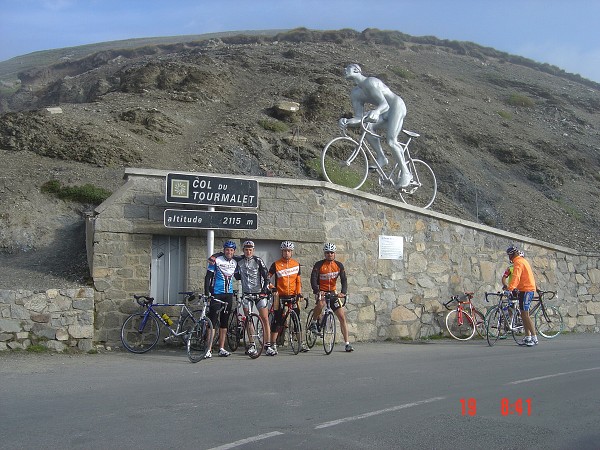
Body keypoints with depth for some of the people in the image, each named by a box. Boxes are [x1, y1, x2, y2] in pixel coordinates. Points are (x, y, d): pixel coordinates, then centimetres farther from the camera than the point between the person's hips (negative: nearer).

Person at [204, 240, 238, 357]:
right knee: (213, 320, -9)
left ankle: (221, 348, 14)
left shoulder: (235, 262, 10)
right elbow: (208, 276, -6)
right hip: (216, 293, -5)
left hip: (228, 294, 5)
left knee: (224, 321, 8)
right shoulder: (216, 260, -6)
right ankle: (208, 349, -8)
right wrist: (207, 292, -12)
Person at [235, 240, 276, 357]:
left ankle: (267, 346, -5)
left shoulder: (258, 261, -2)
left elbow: (266, 276, -3)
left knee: (265, 319, -7)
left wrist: (265, 288, -13)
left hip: (259, 293, -3)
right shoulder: (239, 261, 5)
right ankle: (252, 345, 12)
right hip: (246, 293, 3)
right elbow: (237, 276, 19)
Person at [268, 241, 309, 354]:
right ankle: (273, 344, 4)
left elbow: (298, 281, 12)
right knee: (277, 320, -2)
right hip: (280, 296, -3)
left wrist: (299, 292, 0)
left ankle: (301, 343, 10)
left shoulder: (296, 264, 8)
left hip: (293, 296, 3)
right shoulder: (276, 264, -2)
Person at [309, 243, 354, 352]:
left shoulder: (339, 265, -3)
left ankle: (347, 344, 3)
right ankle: (313, 323, -10)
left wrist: (343, 292, -28)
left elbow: (344, 280, -9)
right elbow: (313, 279, -19)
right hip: (321, 291, -3)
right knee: (321, 304, -39)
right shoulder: (319, 265, -11)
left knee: (342, 317, -4)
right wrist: (317, 291, -36)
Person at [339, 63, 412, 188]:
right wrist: (347, 121, -27)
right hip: (385, 113, 8)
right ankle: (381, 157, -7)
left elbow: (385, 105, -32)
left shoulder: (370, 82, -21)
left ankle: (405, 173, -10)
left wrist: (376, 111, -55)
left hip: (397, 106, -8)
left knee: (391, 141, -22)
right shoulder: (355, 94, 3)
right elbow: (359, 118, -6)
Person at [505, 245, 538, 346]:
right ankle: (527, 337, 15)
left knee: (525, 314, -12)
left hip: (525, 290, -10)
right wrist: (515, 287, 34)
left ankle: (534, 338, -14)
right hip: (528, 289, 10)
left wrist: (510, 289, -36)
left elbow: (515, 277, -28)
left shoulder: (518, 262, -13)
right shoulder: (523, 260, 19)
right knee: (524, 314, 12)